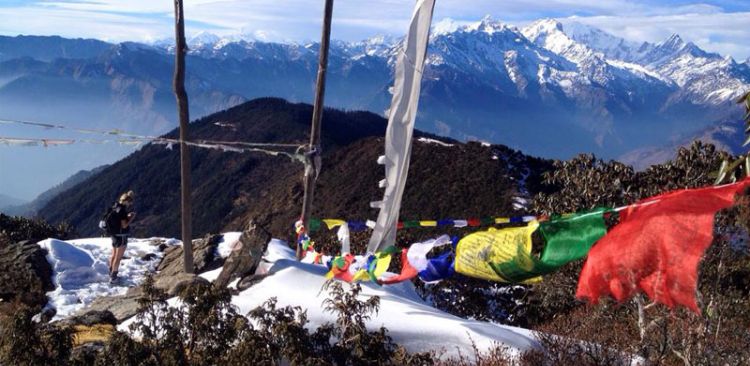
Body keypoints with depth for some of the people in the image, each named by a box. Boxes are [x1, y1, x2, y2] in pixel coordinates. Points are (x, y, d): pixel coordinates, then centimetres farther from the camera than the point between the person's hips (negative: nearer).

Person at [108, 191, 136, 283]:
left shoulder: (116, 207, 5)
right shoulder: (122, 210, -22)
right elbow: (124, 225, -22)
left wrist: (128, 216, 11)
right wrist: (132, 218, -10)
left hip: (114, 234, 9)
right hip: (121, 236, -9)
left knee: (114, 255, 20)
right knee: (118, 257, 1)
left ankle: (111, 274, 32)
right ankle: (113, 277, 6)